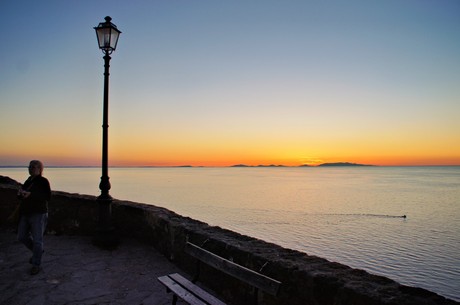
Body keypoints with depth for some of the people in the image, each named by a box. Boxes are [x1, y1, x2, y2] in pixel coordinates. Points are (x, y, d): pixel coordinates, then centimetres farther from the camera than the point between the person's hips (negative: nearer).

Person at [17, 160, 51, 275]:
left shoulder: (43, 181, -10)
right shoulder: (28, 181, 10)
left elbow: (48, 197, -17)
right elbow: (21, 196, 18)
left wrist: (31, 195, -25)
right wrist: (20, 193, -6)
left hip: (38, 214, -7)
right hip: (25, 214, 7)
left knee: (37, 240, -2)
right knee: (22, 237, 13)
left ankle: (36, 265, 11)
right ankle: (38, 251, 36)